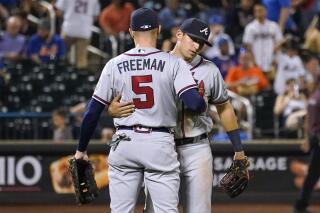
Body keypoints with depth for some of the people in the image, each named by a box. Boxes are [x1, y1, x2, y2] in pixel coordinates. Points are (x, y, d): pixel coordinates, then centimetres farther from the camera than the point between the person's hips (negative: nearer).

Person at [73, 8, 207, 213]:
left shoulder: (114, 65, 2)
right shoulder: (174, 63, -4)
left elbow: (93, 113, 3)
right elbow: (193, 103, -16)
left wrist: (81, 150, 13)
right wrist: (203, 105, 9)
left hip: (124, 143, 2)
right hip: (160, 143, -2)